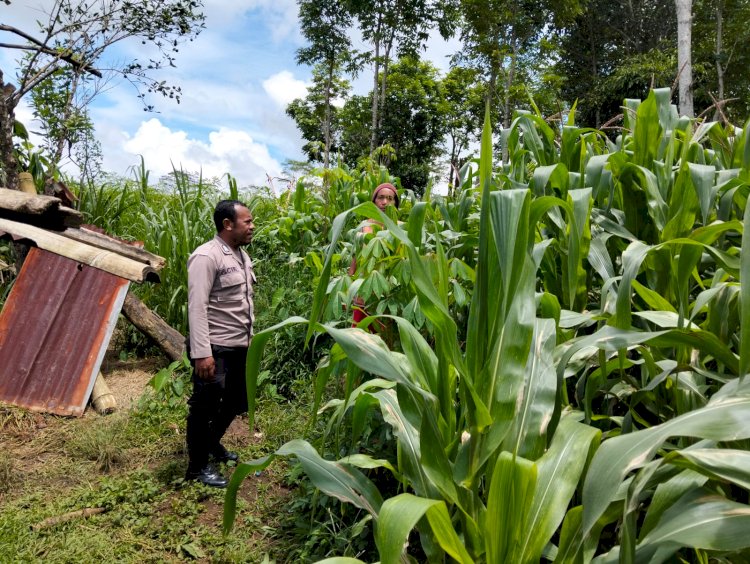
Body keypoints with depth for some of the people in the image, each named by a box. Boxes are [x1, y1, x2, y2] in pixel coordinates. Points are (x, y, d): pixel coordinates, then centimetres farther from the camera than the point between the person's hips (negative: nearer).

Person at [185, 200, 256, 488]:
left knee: (236, 402, 21)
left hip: (239, 347, 9)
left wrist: (250, 338, 19)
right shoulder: (206, 257, -17)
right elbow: (197, 308, -21)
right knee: (205, 407, 6)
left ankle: (212, 444, 44)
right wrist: (201, 353, -25)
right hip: (216, 349, -9)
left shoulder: (242, 256, 11)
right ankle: (198, 466, 23)